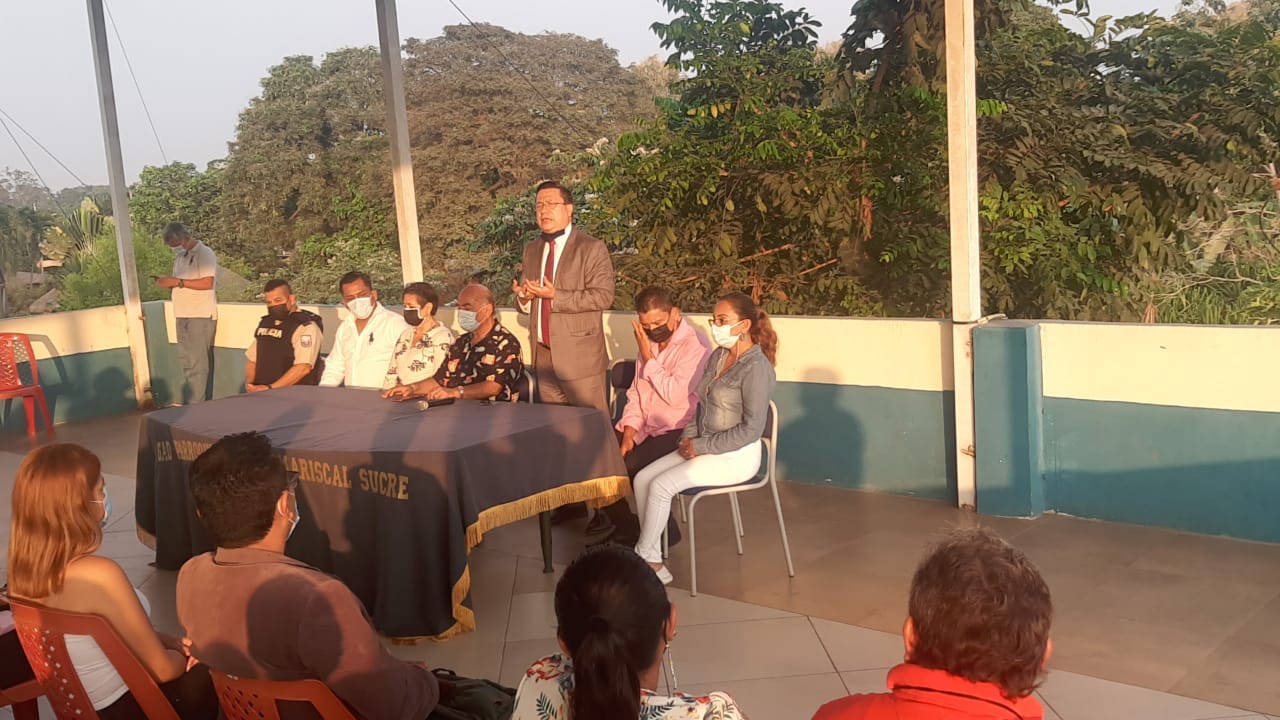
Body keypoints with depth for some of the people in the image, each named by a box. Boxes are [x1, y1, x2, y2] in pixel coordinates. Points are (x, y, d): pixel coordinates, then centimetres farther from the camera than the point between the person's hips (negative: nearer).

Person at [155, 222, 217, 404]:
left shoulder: (204, 254, -8)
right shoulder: (180, 257, 17)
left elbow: (207, 283, -19)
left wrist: (177, 282, -19)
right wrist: (168, 283, 1)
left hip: (201, 316, -8)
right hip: (182, 315, 8)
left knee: (196, 362, -9)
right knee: (186, 360, 9)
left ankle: (196, 405, -7)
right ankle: (188, 401, 15)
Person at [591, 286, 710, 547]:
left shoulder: (695, 346, -15)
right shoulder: (649, 341, 10)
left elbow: (674, 395, -25)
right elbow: (636, 392, 12)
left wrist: (648, 358, -17)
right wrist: (629, 431, -3)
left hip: (677, 431, -8)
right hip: (644, 426, 8)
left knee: (630, 466, -28)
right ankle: (621, 523, 7)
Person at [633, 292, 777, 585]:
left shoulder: (756, 367, -17)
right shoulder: (718, 356, 10)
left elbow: (751, 428, -20)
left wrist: (701, 446, -17)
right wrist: (688, 436, 1)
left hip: (737, 456, -9)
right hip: (704, 448, 9)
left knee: (661, 485, -21)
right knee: (642, 478, -8)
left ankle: (644, 559, -3)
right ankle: (654, 564, -4)